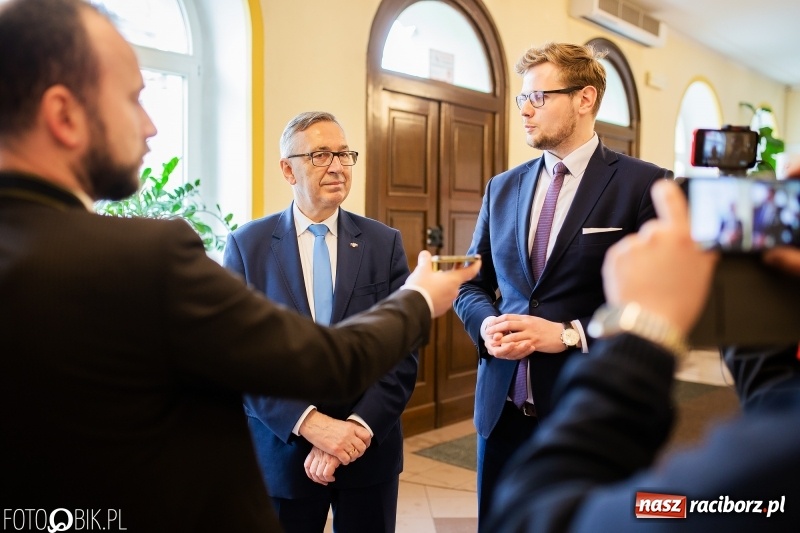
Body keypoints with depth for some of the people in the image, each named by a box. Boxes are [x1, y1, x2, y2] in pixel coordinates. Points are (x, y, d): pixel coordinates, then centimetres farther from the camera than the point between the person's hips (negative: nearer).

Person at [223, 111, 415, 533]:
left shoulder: (385, 243, -1)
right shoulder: (247, 244, -3)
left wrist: (357, 429, -16)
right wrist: (308, 422, -18)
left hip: (369, 448, 1)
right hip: (282, 451, -1)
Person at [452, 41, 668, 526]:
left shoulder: (644, 185, -7)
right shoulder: (503, 188, 9)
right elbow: (472, 284, 14)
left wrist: (570, 334, -18)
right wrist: (487, 323, -8)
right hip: (503, 405, 5)